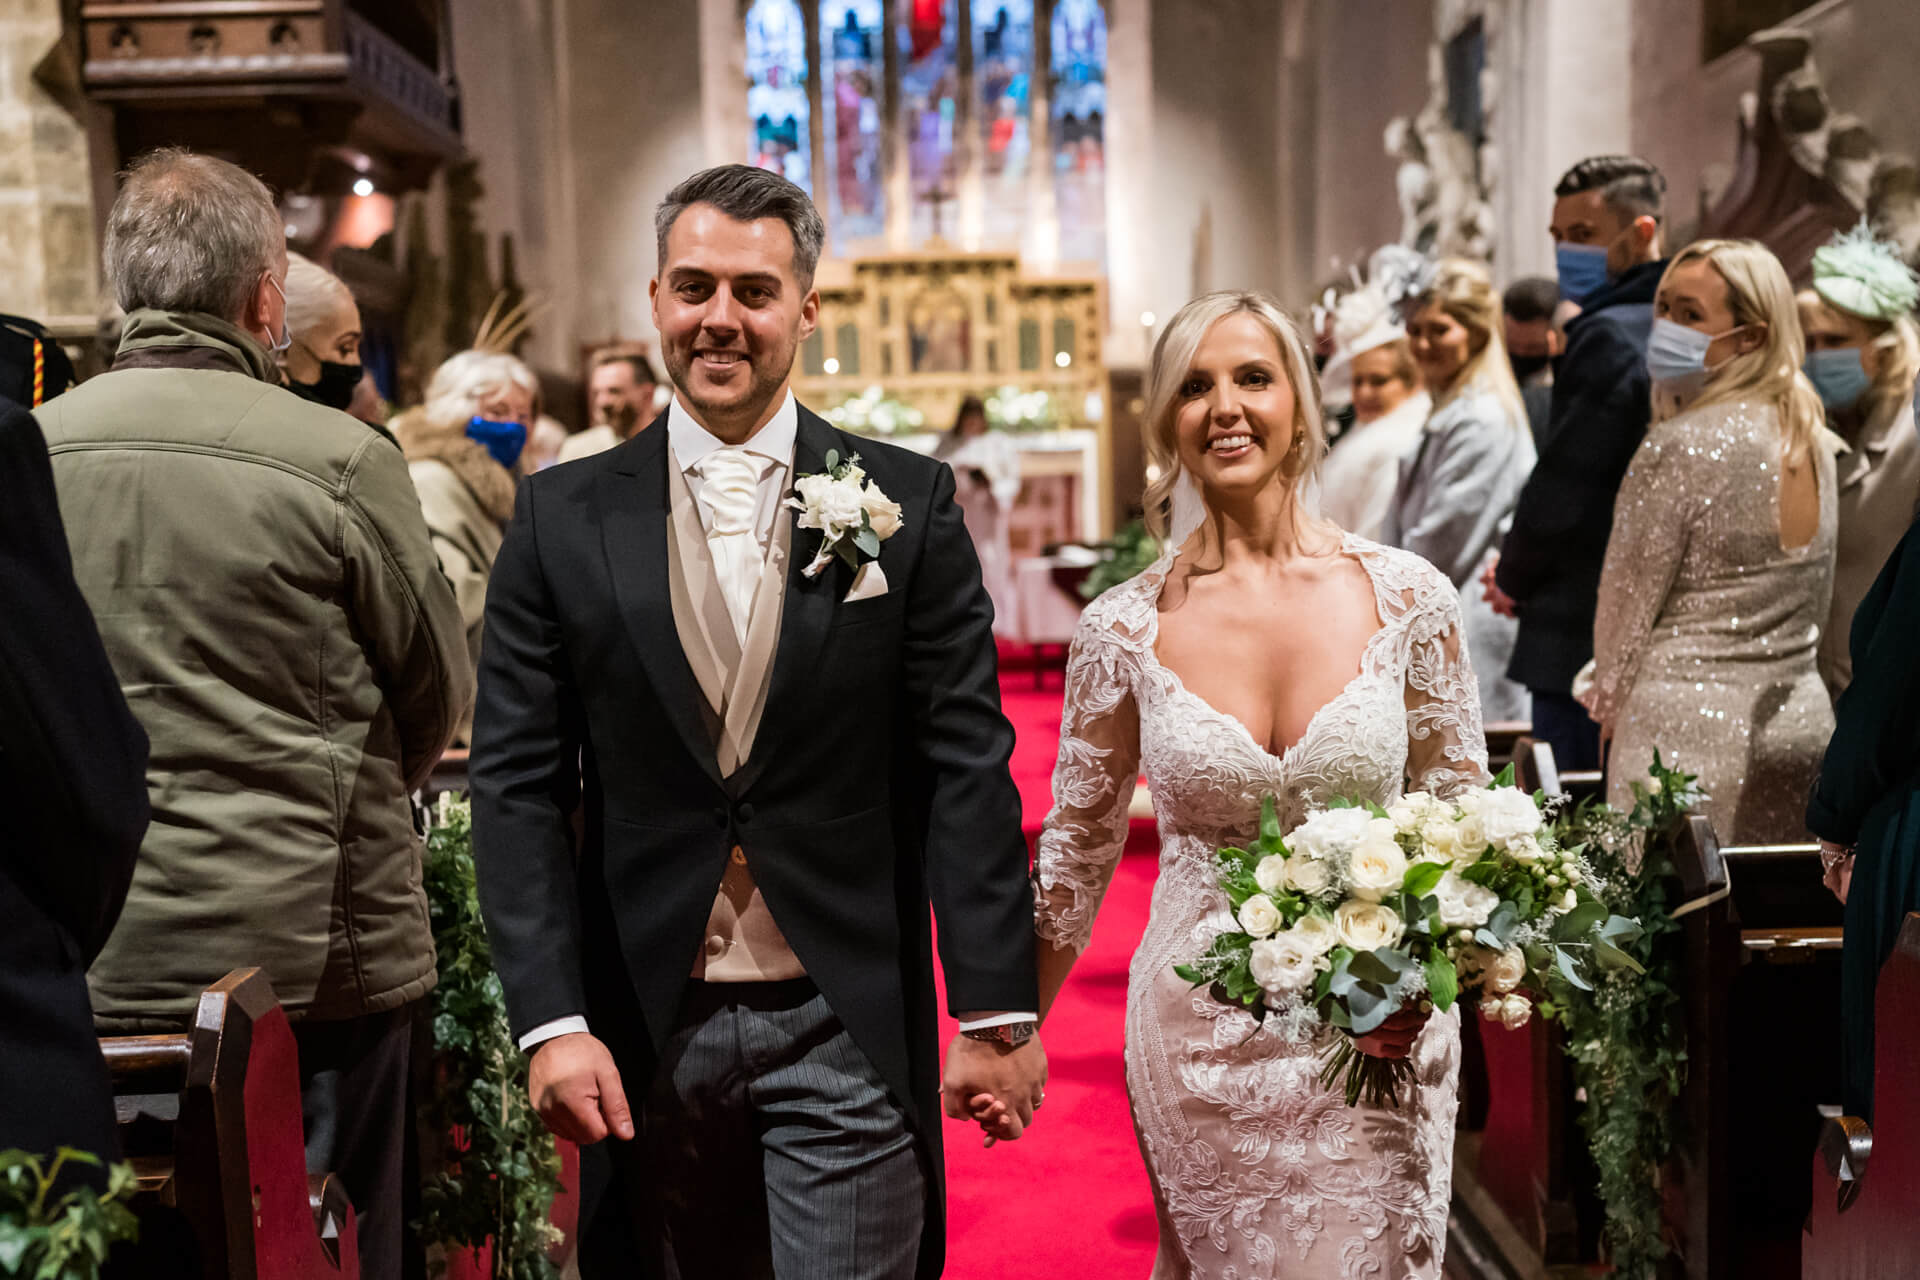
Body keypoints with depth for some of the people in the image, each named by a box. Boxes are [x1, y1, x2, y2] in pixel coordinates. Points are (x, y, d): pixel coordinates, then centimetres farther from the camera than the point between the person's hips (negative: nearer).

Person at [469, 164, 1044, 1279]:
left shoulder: (909, 505, -1)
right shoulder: (564, 518, 2)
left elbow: (968, 765, -3)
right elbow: (520, 784, 0)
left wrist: (997, 1009, -6)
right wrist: (552, 1020, -7)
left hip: (848, 1026, -1)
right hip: (647, 1034, 2)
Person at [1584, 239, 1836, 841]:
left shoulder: (1680, 445, -16)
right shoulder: (1812, 438, 8)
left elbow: (1627, 599, -8)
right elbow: (1815, 600, 17)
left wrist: (1609, 696, 9)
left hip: (1691, 726, -8)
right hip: (1803, 720, 8)